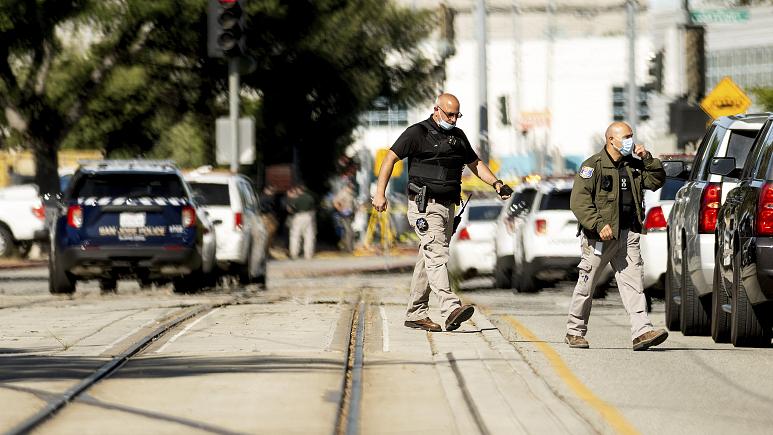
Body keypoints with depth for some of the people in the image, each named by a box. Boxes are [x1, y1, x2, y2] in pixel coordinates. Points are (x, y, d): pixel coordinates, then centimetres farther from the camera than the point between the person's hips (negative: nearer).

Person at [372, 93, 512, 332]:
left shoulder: (458, 136, 17)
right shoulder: (417, 133, -3)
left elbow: (475, 164, 27)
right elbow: (390, 159, -3)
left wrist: (496, 183, 11)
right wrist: (380, 194, -11)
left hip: (448, 205, 7)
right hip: (424, 205, -7)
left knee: (429, 259, 10)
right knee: (437, 254, -19)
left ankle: (415, 314, 15)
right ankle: (451, 309, -33)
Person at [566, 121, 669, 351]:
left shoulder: (634, 165, 15)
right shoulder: (593, 166, -6)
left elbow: (657, 181, 16)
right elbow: (579, 201, -13)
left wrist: (647, 159, 2)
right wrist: (599, 225, -23)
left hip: (628, 236, 5)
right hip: (600, 237, -5)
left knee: (633, 283, -6)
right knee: (586, 286, 3)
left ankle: (642, 332, -15)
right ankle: (575, 332, 17)